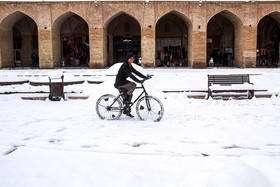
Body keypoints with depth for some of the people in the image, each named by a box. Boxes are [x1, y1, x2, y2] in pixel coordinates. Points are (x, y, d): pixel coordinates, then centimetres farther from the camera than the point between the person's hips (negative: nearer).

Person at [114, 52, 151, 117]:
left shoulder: (129, 66, 10)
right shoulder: (124, 66, -19)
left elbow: (136, 72, 7)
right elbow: (130, 75, -29)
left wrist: (145, 77, -2)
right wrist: (138, 81, -37)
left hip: (123, 82, 10)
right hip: (119, 82, -10)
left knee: (129, 94, 10)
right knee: (133, 85, -25)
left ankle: (126, 110, 21)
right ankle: (126, 100, -15)